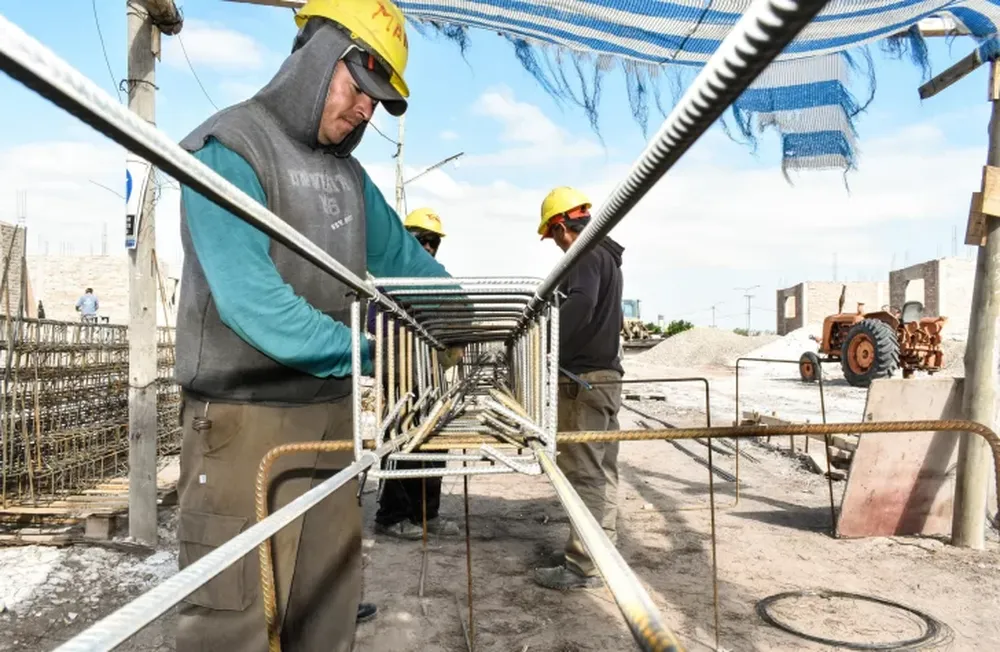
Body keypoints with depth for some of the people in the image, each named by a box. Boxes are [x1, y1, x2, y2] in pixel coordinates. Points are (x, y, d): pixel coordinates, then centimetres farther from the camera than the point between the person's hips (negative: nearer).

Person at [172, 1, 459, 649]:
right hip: (244, 423, -7)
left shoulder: (348, 175, 14)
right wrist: (371, 352, -23)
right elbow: (249, 297, -22)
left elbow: (402, 258, 21)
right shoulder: (229, 148, -10)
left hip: (331, 417, 7)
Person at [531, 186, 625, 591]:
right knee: (603, 471, 14)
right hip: (608, 374, 10)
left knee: (583, 473, -6)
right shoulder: (609, 256, 20)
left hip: (585, 379, -10)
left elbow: (580, 306, -29)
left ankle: (583, 566, -1)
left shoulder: (587, 256, -11)